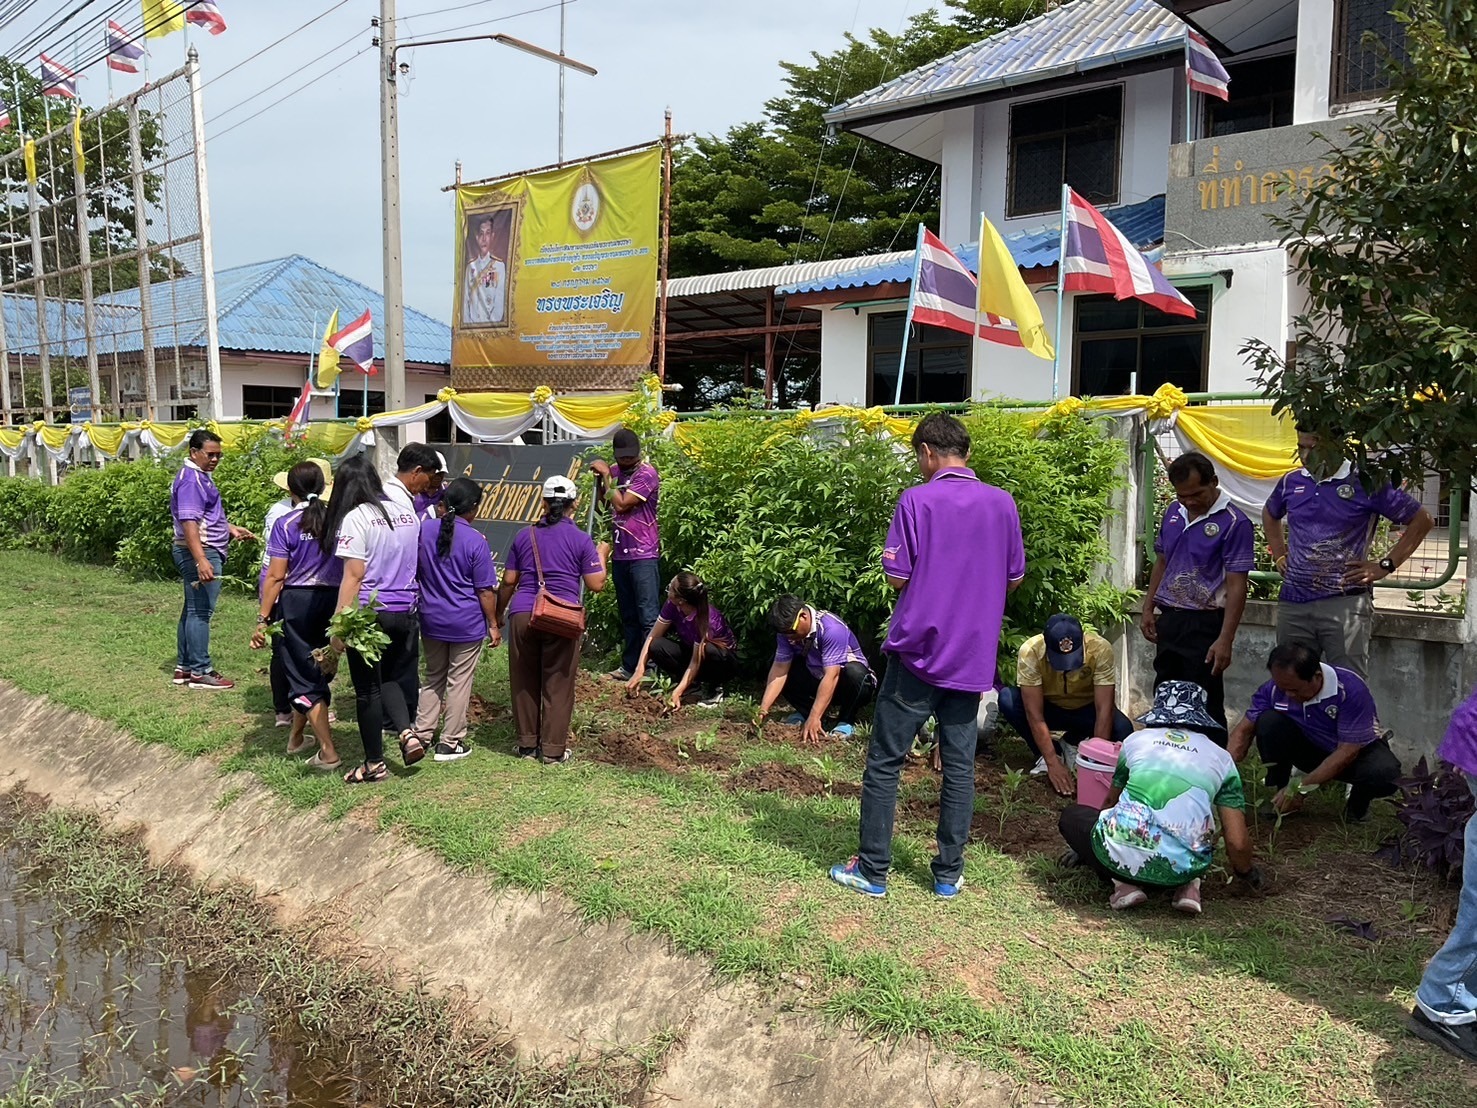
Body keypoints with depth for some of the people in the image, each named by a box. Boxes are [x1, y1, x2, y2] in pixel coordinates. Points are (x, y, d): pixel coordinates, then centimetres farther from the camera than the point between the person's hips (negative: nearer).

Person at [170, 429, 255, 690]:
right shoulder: (191, 479, -17)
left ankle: (183, 667, 24)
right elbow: (188, 522, -26)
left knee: (192, 610, 15)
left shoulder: (200, 476, 17)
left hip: (204, 552, 11)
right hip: (199, 552, -11)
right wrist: (201, 560, -33)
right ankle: (199, 672, -1)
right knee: (200, 611, -6)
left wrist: (231, 528, 19)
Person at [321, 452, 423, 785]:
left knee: (368, 689, 8)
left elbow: (353, 574, -18)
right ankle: (407, 731, 0)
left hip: (369, 614, -6)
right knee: (391, 679, 22)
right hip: (405, 612, 6)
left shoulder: (355, 518, -12)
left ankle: (374, 764, 17)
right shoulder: (406, 512, 7)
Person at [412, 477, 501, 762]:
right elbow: (485, 590, -12)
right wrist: (493, 624, -1)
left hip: (431, 619, 5)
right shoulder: (475, 540, -16)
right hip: (467, 623, -4)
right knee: (459, 681, 6)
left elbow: (414, 573, 9)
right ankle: (450, 744, 13)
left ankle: (421, 735, 21)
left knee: (433, 678, 19)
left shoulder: (424, 530, -2)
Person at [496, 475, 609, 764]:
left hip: (522, 614, 3)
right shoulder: (581, 540, 2)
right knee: (557, 684, 6)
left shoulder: (524, 536, 10)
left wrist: (499, 614, 25)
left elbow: (508, 581, 12)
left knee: (524, 682, 12)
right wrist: (601, 555, 19)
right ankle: (553, 750, 12)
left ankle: (527, 743, 22)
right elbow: (596, 584, 1)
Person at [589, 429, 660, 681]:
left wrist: (606, 475, -8)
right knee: (627, 616, 14)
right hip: (620, 554, 7)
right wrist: (601, 477, 2)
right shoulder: (614, 471, 10)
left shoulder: (647, 473, -10)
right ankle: (629, 666, 21)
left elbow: (621, 504, -17)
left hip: (643, 555, -7)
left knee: (648, 615, -7)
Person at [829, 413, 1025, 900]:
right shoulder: (1002, 503, 4)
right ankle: (949, 873, 18)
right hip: (973, 655, 4)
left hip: (918, 650, -4)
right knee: (960, 765, 11)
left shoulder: (916, 501, -9)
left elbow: (897, 577, -8)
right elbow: (1013, 579, 11)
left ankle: (872, 870, 11)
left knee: (884, 763, 6)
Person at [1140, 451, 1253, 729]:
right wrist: (1148, 609, 14)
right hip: (1168, 619, 7)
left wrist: (1225, 640, -20)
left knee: (1205, 706, -1)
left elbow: (1236, 586, -16)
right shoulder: (1173, 513, 8)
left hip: (1204, 624, -7)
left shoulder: (1234, 523, -13)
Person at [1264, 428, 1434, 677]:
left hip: (1345, 603, -4)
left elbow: (1422, 520, 1)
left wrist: (1386, 565, -4)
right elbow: (1270, 515, 30)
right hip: (1292, 602, 5)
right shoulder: (1291, 482, 9)